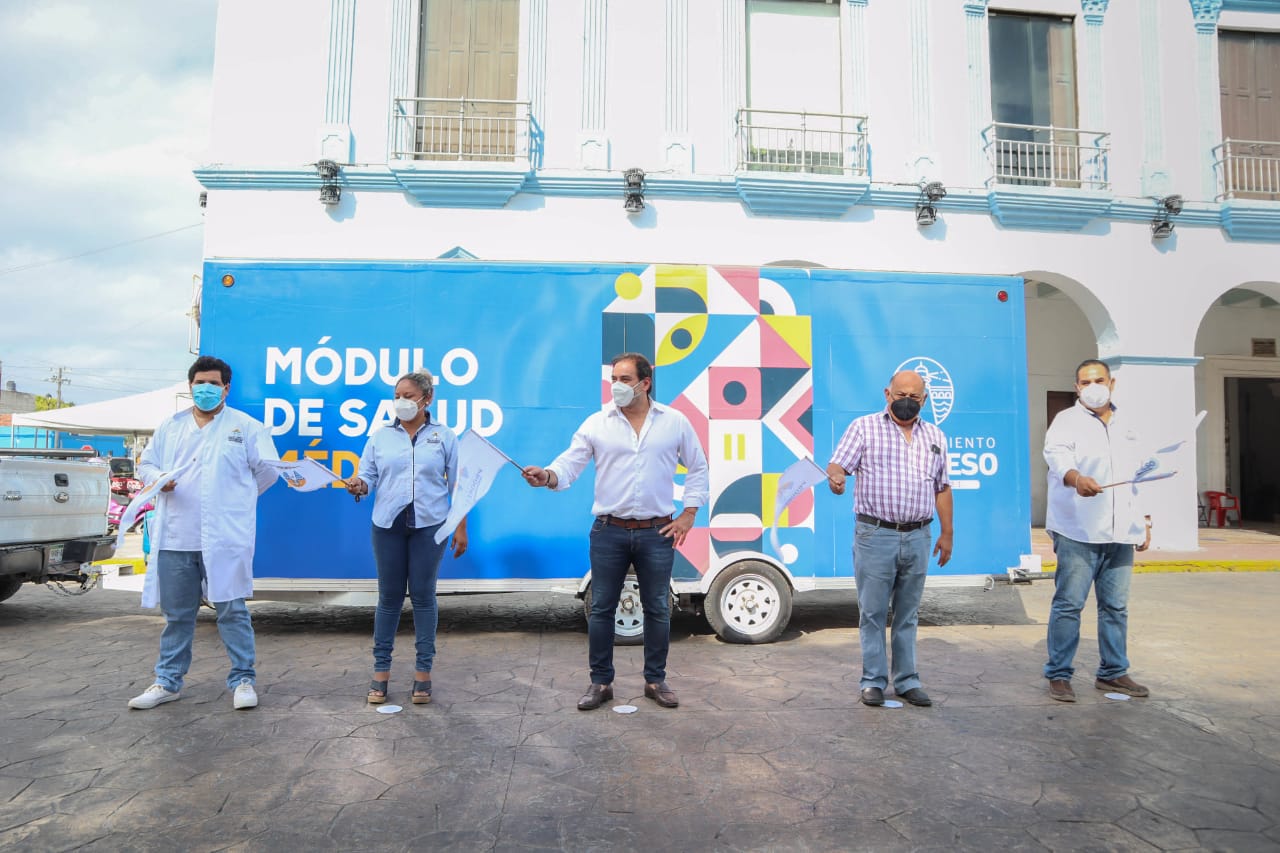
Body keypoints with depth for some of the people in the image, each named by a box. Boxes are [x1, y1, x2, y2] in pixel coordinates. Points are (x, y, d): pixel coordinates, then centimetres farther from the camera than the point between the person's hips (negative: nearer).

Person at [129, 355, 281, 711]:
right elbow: (146, 463, 18)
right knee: (177, 614, 14)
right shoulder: (170, 426, 16)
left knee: (232, 611, 0)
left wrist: (238, 496, 6)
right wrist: (158, 479, -4)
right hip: (175, 537, 4)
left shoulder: (246, 426, 3)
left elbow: (267, 468, 4)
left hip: (226, 537, -4)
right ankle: (168, 681, 27)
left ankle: (243, 680, 11)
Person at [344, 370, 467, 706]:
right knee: (389, 597, 6)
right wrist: (358, 485, -20)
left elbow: (457, 485, 4)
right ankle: (381, 670, 17)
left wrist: (461, 528, 1)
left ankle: (423, 672, 14)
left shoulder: (444, 436, 4)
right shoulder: (380, 437, 8)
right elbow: (367, 476, 4)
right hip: (388, 525, 2)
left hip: (429, 525, -1)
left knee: (423, 596, 4)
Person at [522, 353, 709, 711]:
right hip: (608, 532, 0)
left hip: (657, 533, 0)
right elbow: (569, 465, -6)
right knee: (601, 608, 6)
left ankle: (656, 680, 27)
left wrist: (688, 514, 3)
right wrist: (547, 476, -28)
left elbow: (698, 469, 9)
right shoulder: (596, 423, 0)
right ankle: (600, 682, 22)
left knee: (657, 609, 10)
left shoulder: (675, 422, 1)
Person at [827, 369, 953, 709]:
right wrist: (836, 478, -32)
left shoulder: (935, 436, 16)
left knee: (908, 614, 12)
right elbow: (837, 465, -8)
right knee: (872, 613, 1)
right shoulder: (863, 427, 2)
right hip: (875, 536, -4)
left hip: (918, 538, 4)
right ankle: (873, 681, 12)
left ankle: (907, 681, 22)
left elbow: (942, 488, 18)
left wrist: (947, 533, 14)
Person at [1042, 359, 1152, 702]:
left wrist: (1143, 522, 20)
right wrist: (1076, 477, -43)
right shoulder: (1067, 420, -1)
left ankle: (1113, 673, 23)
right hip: (1079, 532, -6)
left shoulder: (1125, 425, 19)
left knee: (1116, 606, 11)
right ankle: (1058, 674, 4)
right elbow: (1056, 453, -22)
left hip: (1120, 532, 6)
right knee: (1068, 604, -4)